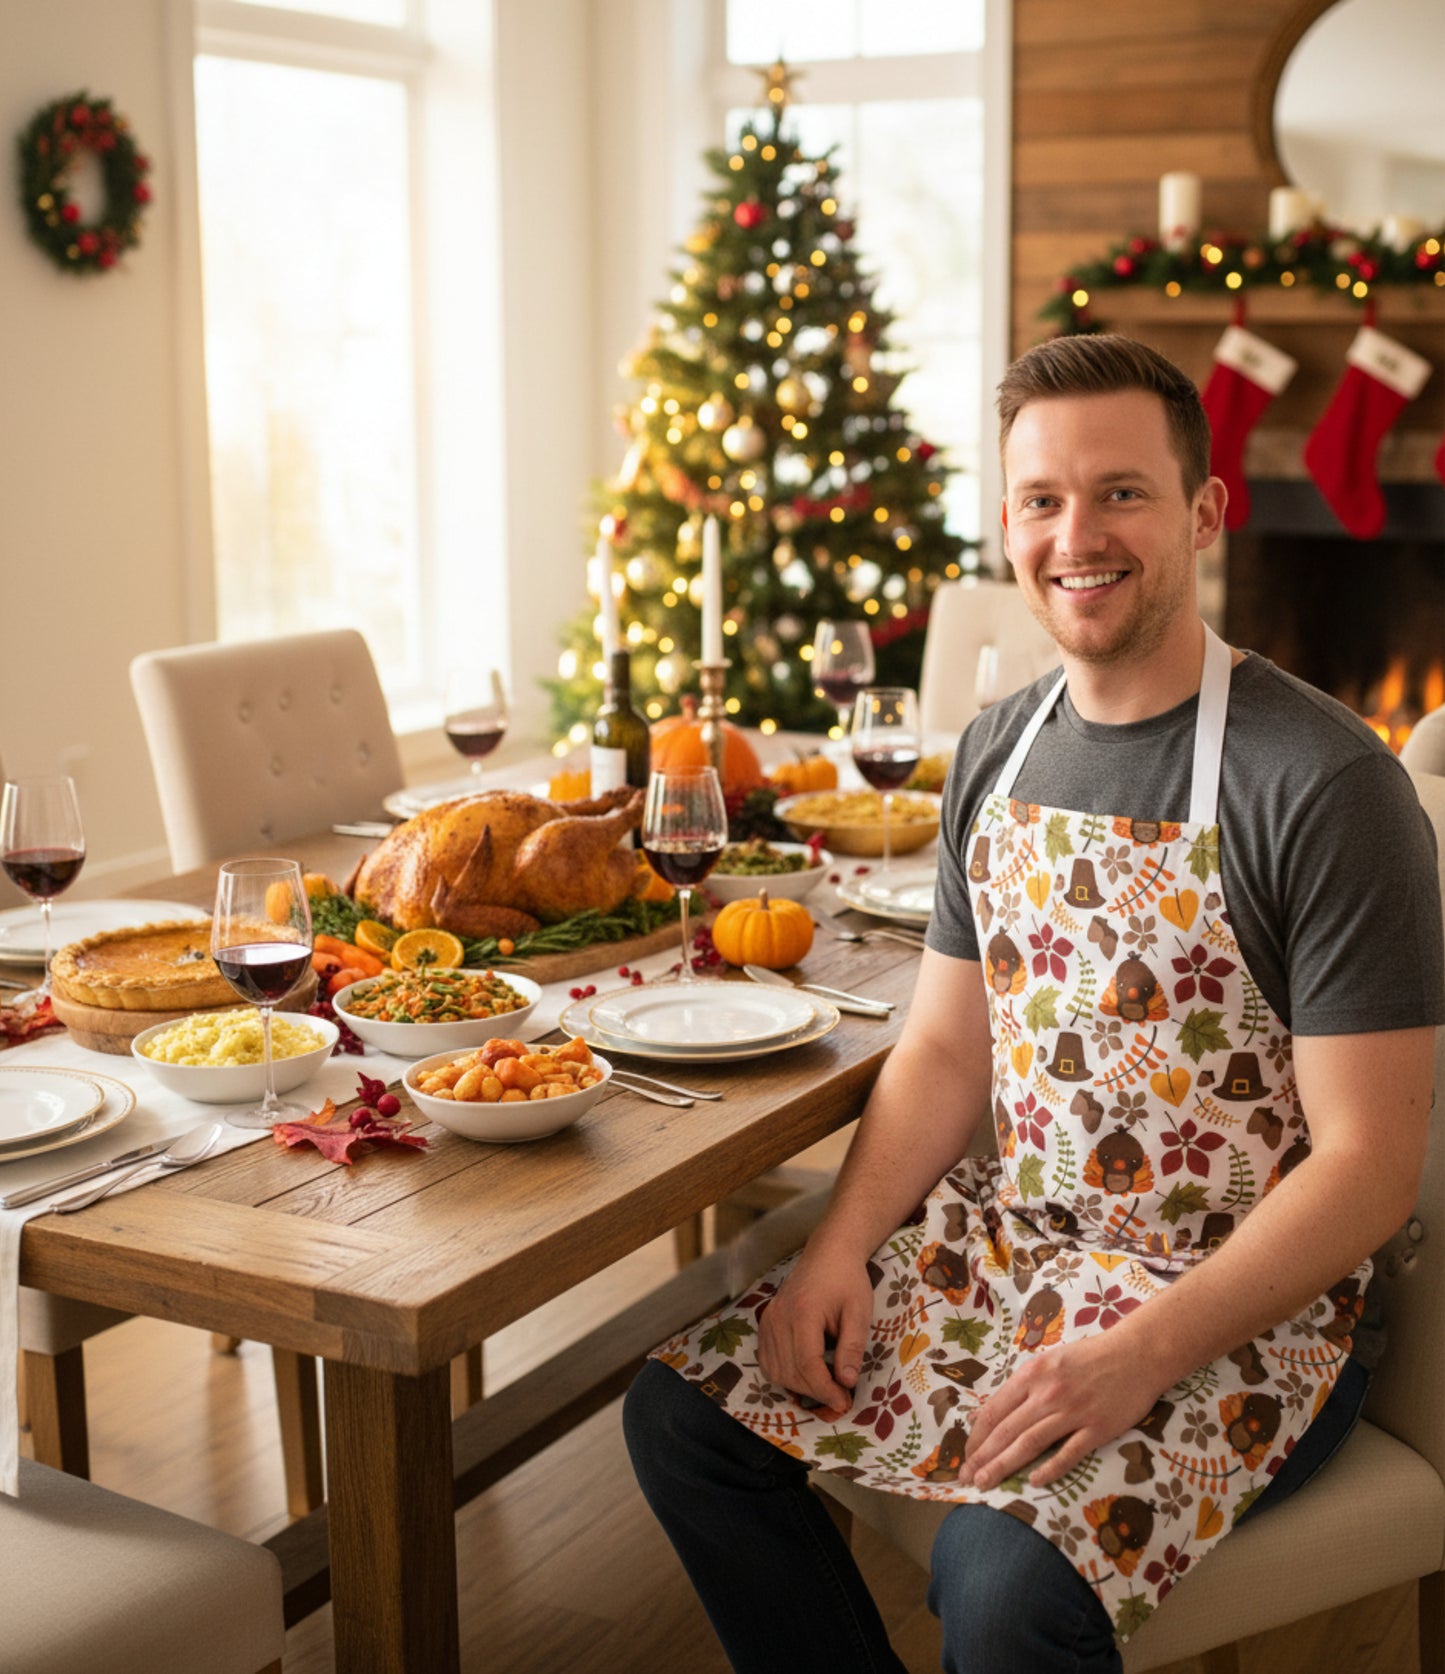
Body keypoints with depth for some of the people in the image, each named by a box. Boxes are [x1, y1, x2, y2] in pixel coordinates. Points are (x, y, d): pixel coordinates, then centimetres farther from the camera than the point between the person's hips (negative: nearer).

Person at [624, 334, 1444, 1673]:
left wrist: (1139, 1356, -24)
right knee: (684, 1412, -1)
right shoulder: (997, 753, 5)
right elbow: (947, 1047, 10)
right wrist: (842, 1245, -5)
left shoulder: (1326, 783, -17)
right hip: (1006, 1244, 7)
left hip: (1244, 1302, -6)